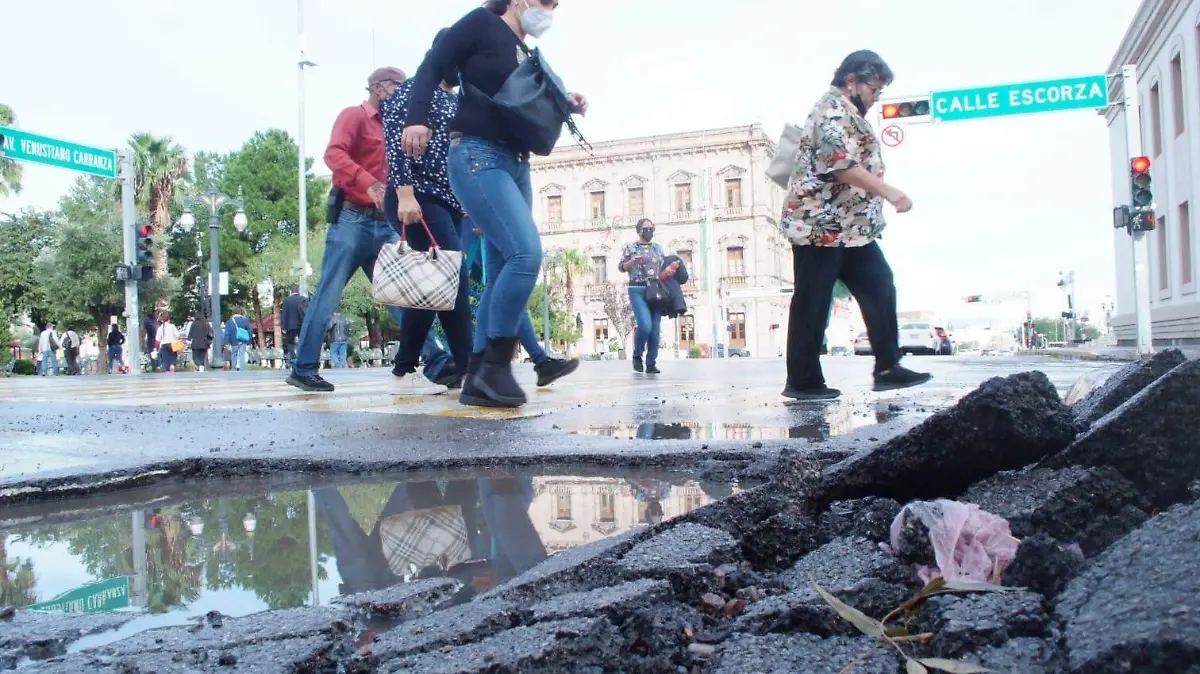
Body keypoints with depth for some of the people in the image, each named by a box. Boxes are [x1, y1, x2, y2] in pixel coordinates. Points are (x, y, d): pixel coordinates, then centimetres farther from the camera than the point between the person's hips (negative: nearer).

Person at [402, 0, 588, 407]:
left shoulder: (526, 54, 22)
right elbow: (432, 67, -7)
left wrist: (564, 107, 9)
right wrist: (417, 118, -22)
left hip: (516, 165, 9)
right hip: (477, 156, -9)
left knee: (505, 268, 3)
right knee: (526, 252, -23)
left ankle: (479, 375, 7)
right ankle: (495, 366, -15)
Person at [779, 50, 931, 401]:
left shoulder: (847, 113, 23)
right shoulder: (833, 110, -11)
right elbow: (843, 165, -23)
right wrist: (890, 193, -25)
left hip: (851, 227, 11)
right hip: (821, 224, -11)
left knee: (880, 290, 7)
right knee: (812, 303, -5)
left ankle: (887, 368, 10)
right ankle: (803, 381, 1)